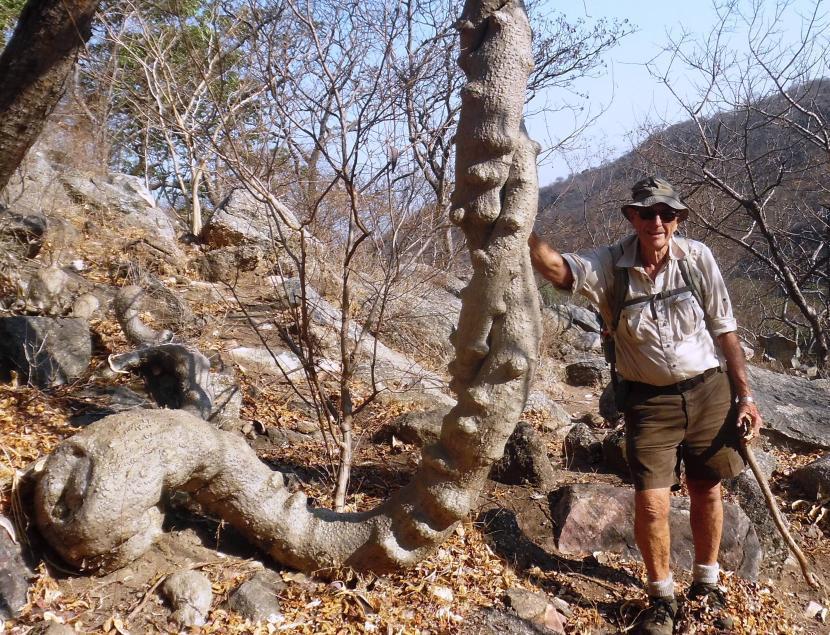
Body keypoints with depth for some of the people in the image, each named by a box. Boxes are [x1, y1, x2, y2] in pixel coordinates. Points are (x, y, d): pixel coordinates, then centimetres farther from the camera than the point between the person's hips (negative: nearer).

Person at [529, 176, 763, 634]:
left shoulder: (698, 258, -8)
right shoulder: (609, 265, -12)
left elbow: (724, 330, -1)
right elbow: (554, 267, -31)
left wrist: (745, 395, 1)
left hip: (709, 390, 2)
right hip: (650, 400, -2)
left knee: (707, 492, 15)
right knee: (651, 503, -6)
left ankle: (706, 586, 40)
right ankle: (661, 598, 20)